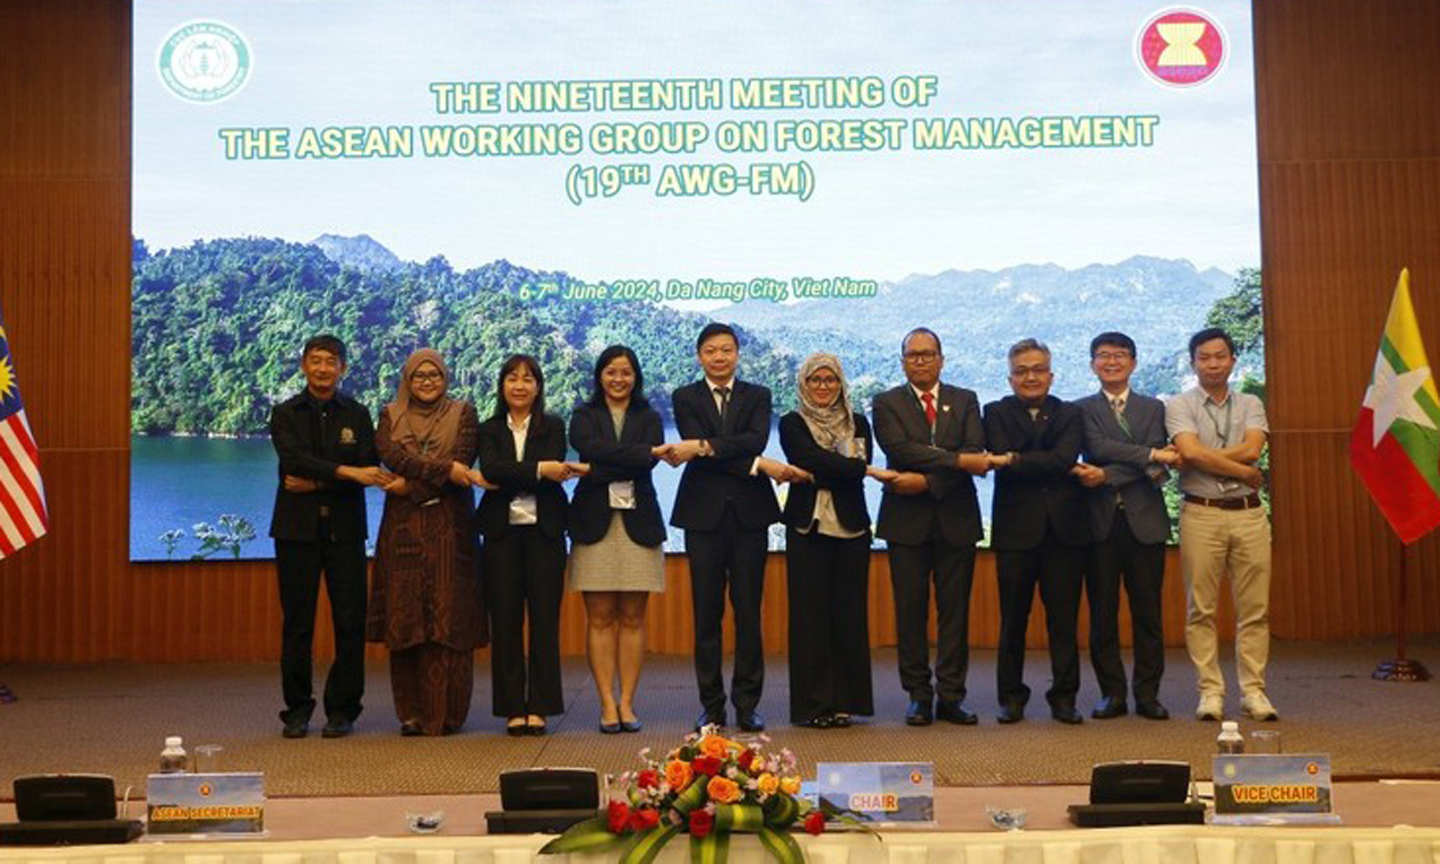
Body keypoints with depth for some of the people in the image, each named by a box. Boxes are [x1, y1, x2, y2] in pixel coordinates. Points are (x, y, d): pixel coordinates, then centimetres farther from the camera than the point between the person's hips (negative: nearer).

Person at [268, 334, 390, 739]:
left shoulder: (357, 415, 10)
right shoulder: (285, 414, 7)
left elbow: (368, 469, -1)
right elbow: (293, 458, -11)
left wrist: (315, 482, -11)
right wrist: (345, 471, -21)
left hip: (344, 528, 1)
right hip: (297, 528, -1)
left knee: (350, 622, -2)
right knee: (297, 622, 0)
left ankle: (342, 709, 7)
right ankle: (297, 709, 10)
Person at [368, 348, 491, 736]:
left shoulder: (463, 413, 8)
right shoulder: (391, 416, 12)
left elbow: (462, 464, -5)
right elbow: (390, 454, -7)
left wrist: (413, 483, -10)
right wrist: (444, 468, -17)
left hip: (448, 527, -2)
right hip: (403, 529, 2)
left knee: (448, 616, -6)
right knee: (405, 615, -1)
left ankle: (445, 712, -3)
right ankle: (411, 712, 4)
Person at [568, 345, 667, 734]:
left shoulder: (649, 419, 13)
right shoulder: (584, 418, 10)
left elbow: (648, 460, -6)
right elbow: (596, 451, -11)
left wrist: (599, 471, -13)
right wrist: (651, 452, -15)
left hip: (637, 523, 1)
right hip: (595, 523, -1)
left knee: (632, 618, 1)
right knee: (600, 618, -2)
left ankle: (626, 702, 5)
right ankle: (607, 704, 1)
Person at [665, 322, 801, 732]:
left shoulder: (757, 396, 10)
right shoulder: (685, 398, 6)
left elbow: (757, 439, -10)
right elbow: (696, 450, -9)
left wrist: (704, 446, -20)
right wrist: (757, 465, -16)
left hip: (749, 513, 1)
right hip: (704, 513, -1)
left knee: (749, 611, 1)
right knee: (706, 611, 2)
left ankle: (748, 704, 7)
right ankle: (711, 705, 9)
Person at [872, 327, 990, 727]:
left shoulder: (965, 401, 11)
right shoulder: (886, 404, 6)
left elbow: (975, 455, -3)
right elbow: (900, 449, -12)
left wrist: (928, 480, -15)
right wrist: (956, 460, -18)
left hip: (956, 518, 1)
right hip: (907, 519, -1)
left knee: (955, 610, 2)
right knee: (911, 611, 1)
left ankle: (951, 696, 8)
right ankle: (918, 695, 9)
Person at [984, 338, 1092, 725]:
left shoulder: (1070, 414, 10)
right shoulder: (996, 413, 7)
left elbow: (1064, 458, -9)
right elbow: (1003, 460, -10)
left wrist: (1015, 461, -12)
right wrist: (1048, 466, -10)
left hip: (1064, 528, 1)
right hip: (1016, 528, -1)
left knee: (1064, 618, 4)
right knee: (1013, 619, 4)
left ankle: (1064, 696, 12)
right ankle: (1011, 696, 14)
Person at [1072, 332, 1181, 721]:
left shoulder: (1154, 408, 11)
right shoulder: (1081, 409, 9)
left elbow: (1159, 467, -3)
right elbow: (1099, 447, -10)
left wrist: (1106, 476, -14)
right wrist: (1151, 454, -13)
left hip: (1144, 521, 1)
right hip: (1100, 522, 0)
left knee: (1148, 612, 2)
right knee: (1102, 613, 2)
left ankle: (1148, 693, 10)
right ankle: (1112, 693, 9)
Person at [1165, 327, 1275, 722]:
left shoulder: (1251, 405, 12)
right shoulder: (1180, 405, 3)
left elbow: (1252, 449, -6)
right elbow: (1192, 453, -13)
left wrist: (1200, 457, -11)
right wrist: (1245, 472, -8)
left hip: (1249, 514, 3)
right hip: (1201, 515, -2)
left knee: (1254, 609, 2)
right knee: (1201, 609, 0)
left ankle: (1253, 691, 9)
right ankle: (1210, 691, 7)